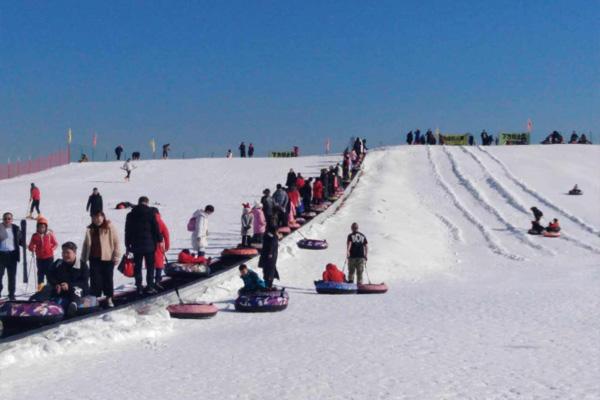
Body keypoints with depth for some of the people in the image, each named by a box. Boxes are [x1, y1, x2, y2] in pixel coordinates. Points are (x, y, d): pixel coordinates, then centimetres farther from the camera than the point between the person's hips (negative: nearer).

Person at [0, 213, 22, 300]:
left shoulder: (16, 228, 5)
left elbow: (20, 240, 8)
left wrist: (24, 244, -10)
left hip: (12, 255, 1)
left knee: (12, 276, 6)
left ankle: (11, 294, 14)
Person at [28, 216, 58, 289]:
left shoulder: (50, 234, -5)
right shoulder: (35, 236, -2)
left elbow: (56, 244, 2)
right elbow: (31, 246, 4)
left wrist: (52, 249, -15)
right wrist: (32, 249, -18)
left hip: (49, 257, -1)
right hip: (39, 258, 1)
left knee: (49, 272, 3)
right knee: (40, 273, 7)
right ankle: (40, 288, 16)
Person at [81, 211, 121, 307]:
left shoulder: (110, 226, -6)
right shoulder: (90, 229, 6)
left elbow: (116, 242, -7)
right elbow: (86, 244, 15)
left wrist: (116, 256, -9)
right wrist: (83, 258, 14)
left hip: (107, 258, -3)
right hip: (94, 259, 3)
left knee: (108, 279, 8)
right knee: (95, 280, 2)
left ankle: (109, 298, 20)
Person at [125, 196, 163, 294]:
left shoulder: (131, 215, 7)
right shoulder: (150, 213, -4)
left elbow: (127, 231, 10)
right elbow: (156, 229, -6)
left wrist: (128, 245, 15)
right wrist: (159, 240, 2)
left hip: (136, 245, 3)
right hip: (149, 245, -3)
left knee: (137, 267, 7)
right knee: (150, 267, 5)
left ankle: (139, 287, 5)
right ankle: (150, 287, 2)